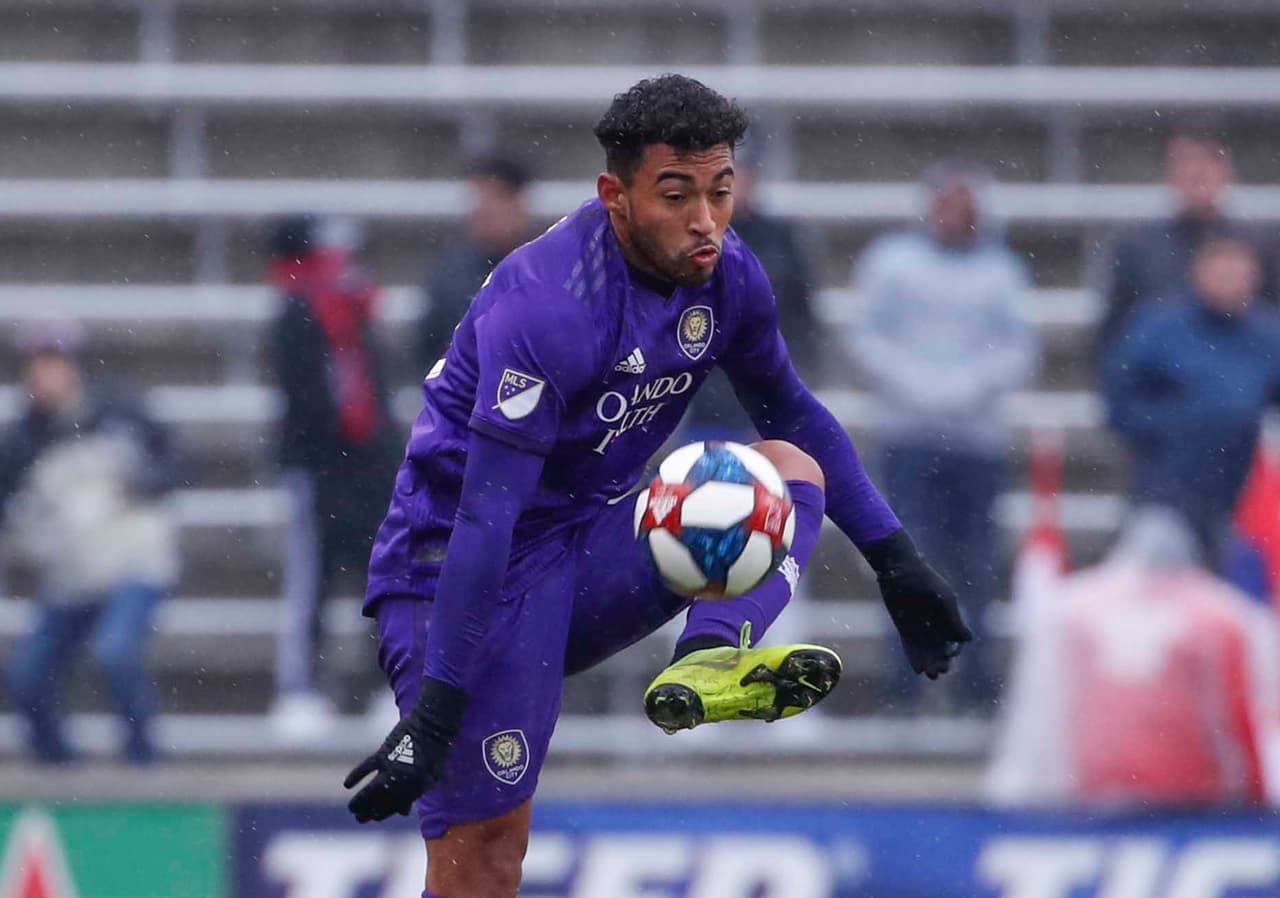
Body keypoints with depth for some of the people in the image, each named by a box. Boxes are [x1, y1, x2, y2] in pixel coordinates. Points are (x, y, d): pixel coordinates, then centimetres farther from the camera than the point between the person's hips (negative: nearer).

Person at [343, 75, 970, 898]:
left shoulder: (727, 276, -3)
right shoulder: (546, 305, -27)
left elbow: (793, 411, 16)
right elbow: (487, 514, -30)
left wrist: (893, 557, 13)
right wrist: (437, 708, -32)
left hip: (589, 558, 8)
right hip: (458, 574, -7)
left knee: (790, 463, -6)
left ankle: (711, 660, -31)